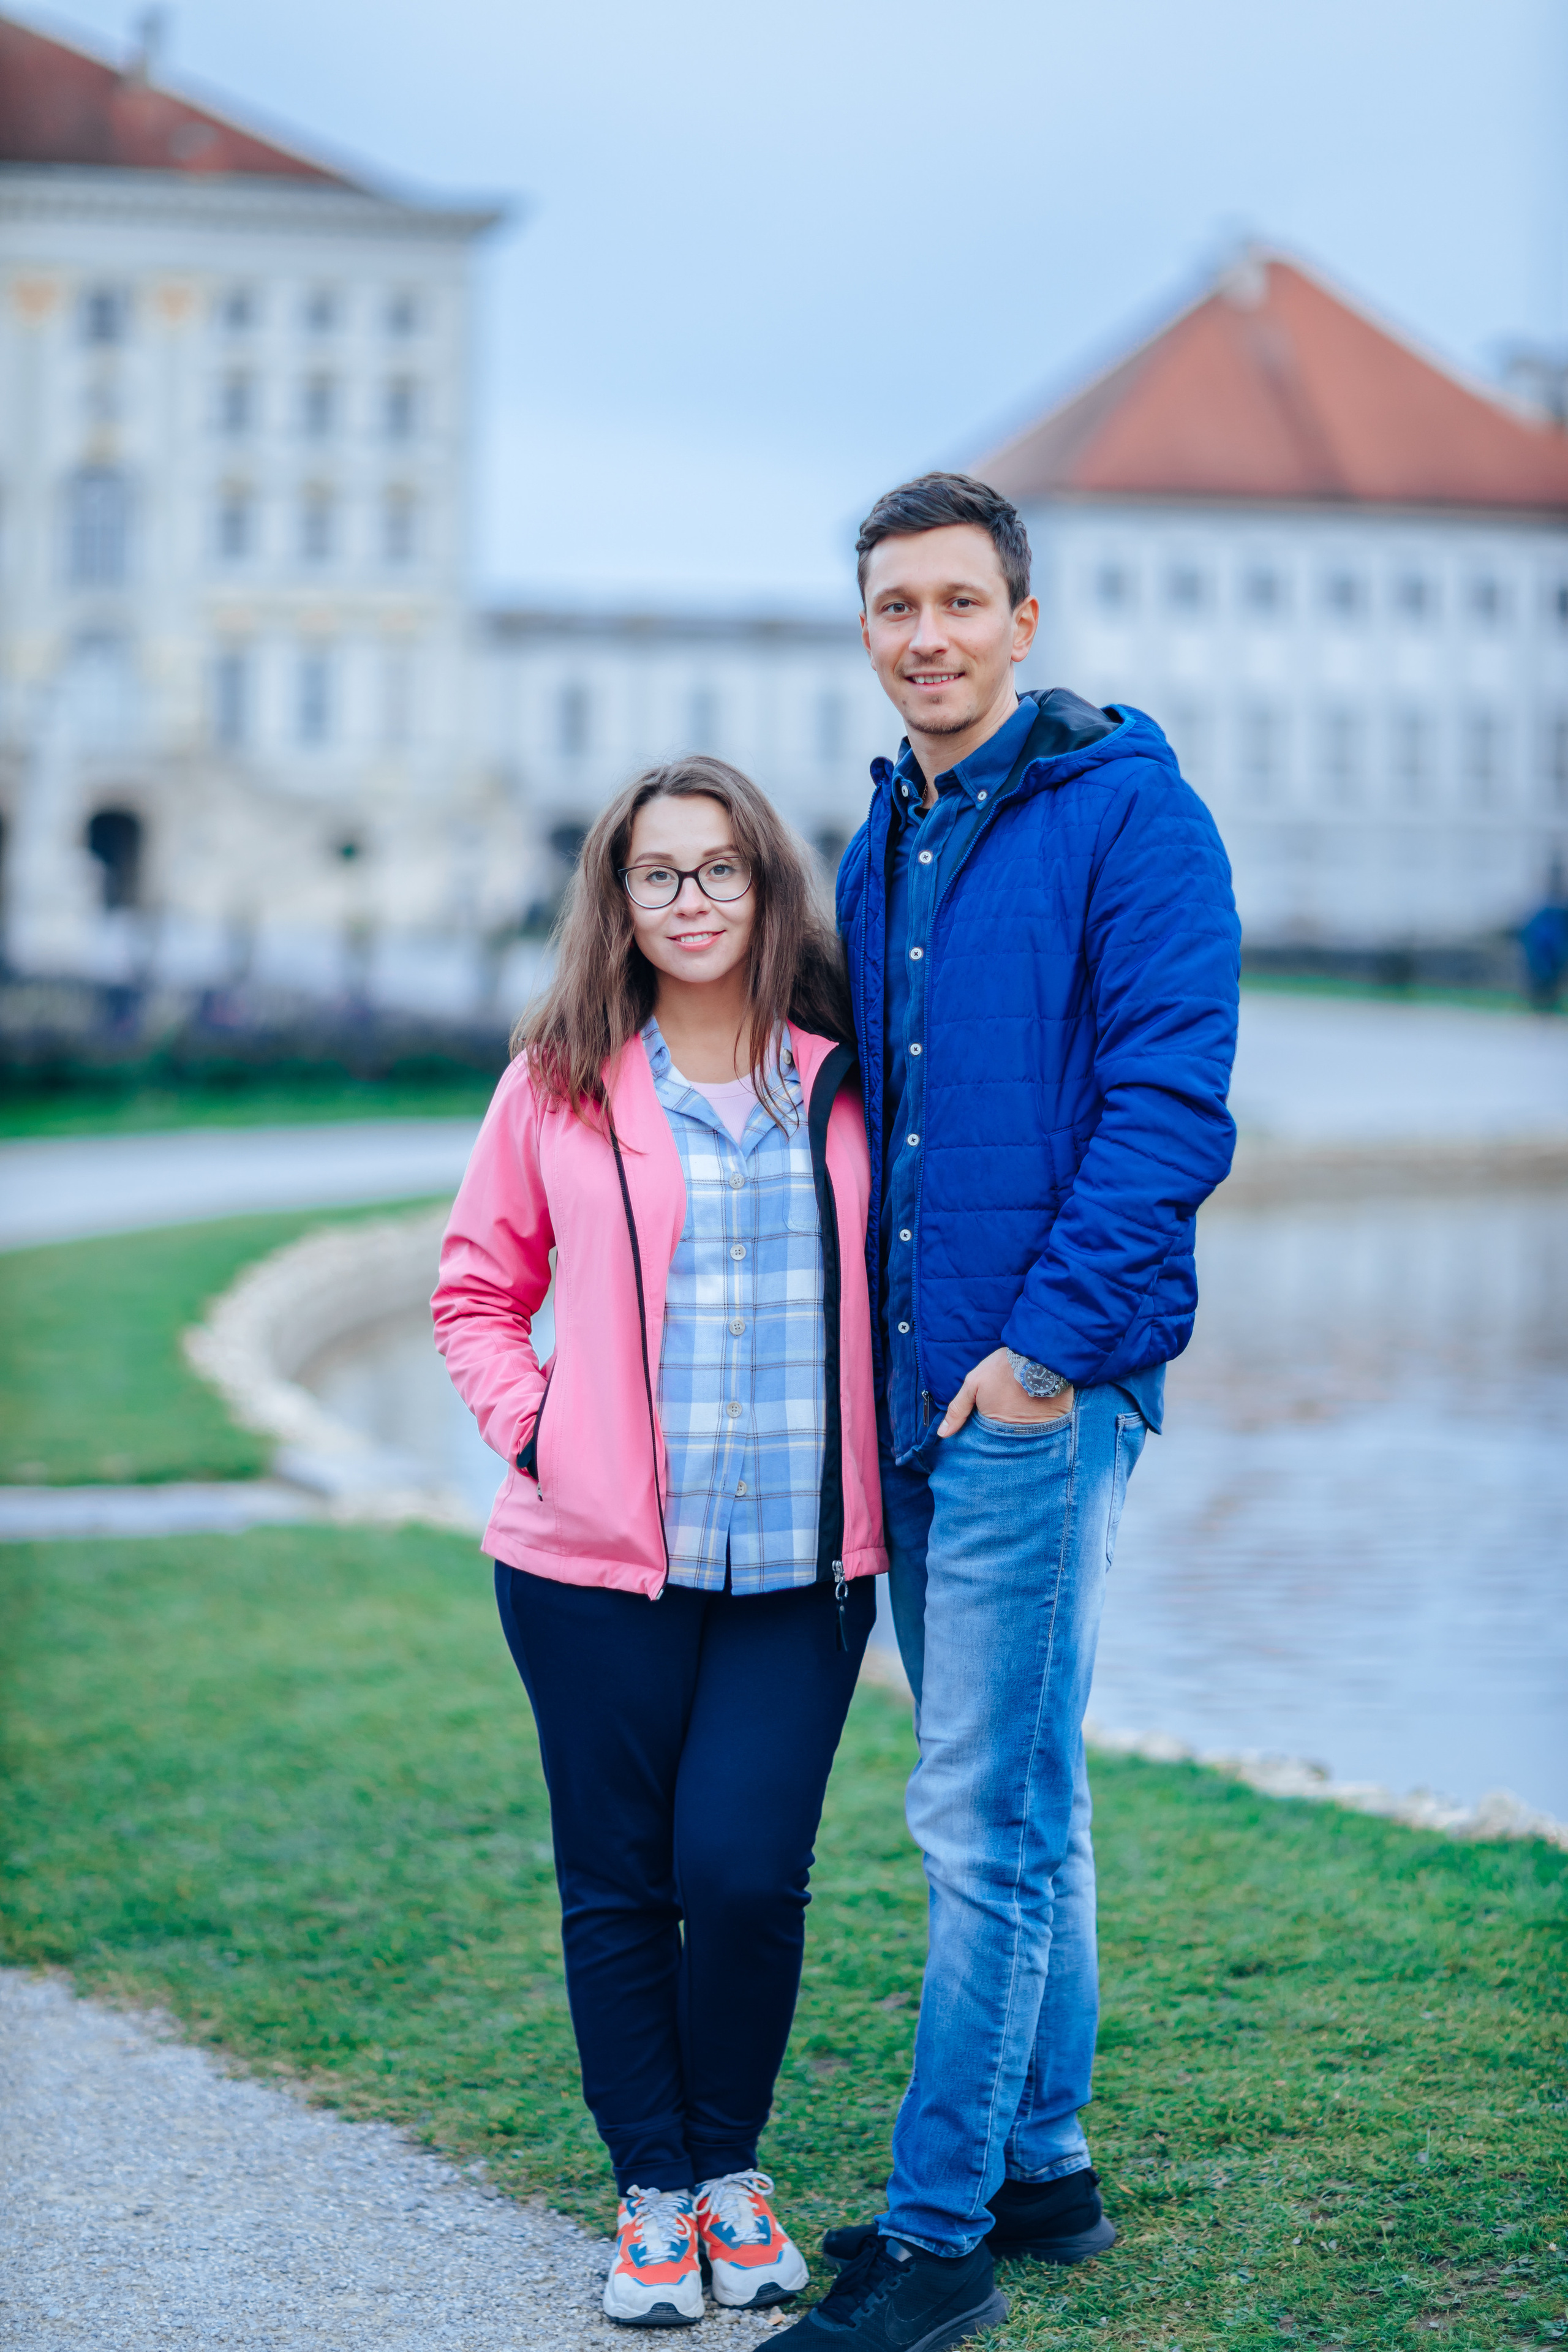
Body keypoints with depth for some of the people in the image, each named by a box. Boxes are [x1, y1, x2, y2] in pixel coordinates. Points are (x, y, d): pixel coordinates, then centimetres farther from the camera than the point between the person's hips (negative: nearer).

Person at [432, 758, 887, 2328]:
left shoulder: (842, 1080, 4)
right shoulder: (560, 1082, 2)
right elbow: (477, 1286, 12)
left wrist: (877, 1463, 5)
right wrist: (532, 1429, -2)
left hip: (800, 1561, 0)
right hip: (602, 1561, 0)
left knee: (745, 1872, -6)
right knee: (621, 1887, 6)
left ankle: (731, 2170, 17)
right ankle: (652, 2194, 21)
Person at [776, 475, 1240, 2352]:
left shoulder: (1126, 814, -8)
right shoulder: (883, 844, 16)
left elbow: (1169, 1103, -14)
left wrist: (1048, 1340, -18)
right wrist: (859, 1346, 12)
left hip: (1042, 1389, -8)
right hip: (913, 1392, 8)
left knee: (987, 1821, -6)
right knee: (1014, 1804, 15)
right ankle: (1039, 2167, 25)